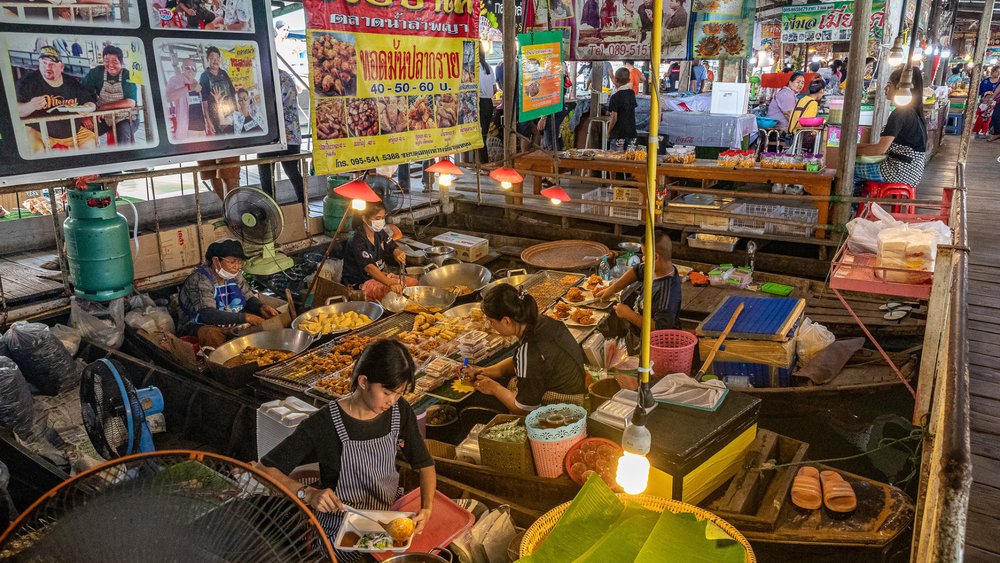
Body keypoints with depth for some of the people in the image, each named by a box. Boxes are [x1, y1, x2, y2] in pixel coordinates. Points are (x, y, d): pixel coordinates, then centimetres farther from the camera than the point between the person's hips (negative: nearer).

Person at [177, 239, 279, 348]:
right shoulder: (199, 279, -19)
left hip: (234, 324, 6)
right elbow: (208, 315, -30)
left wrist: (261, 307, -13)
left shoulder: (234, 275, 2)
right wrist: (245, 317, -37)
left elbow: (249, 298, 11)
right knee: (211, 335, -39)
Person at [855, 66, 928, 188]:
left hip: (899, 172, -10)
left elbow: (881, 148, -19)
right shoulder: (914, 112, 15)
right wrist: (862, 146, 12)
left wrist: (856, 150, -5)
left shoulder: (899, 113, -16)